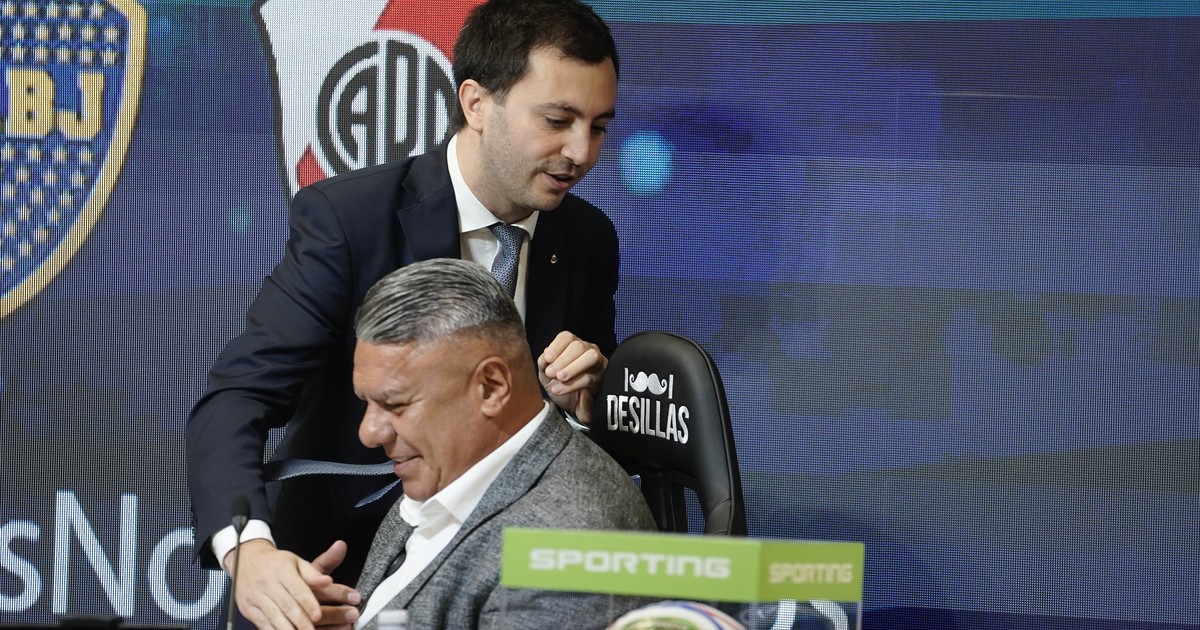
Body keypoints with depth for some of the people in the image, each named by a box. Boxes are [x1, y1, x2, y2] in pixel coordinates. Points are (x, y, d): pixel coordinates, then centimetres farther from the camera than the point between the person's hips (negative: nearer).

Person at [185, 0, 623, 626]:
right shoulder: (344, 217, -11)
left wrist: (578, 402, -8)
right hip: (345, 568, -3)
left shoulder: (589, 240, 5)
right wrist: (248, 548, -38)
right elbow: (236, 395, -19)